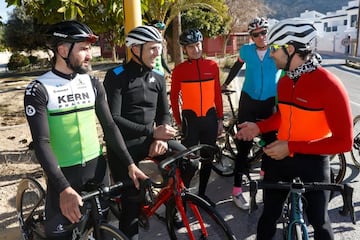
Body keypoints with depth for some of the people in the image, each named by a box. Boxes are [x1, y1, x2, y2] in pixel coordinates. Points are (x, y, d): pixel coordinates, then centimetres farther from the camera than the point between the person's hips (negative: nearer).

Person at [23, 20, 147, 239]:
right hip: (64, 173, -3)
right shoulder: (39, 90, -11)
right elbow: (41, 143, -17)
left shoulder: (93, 84, 2)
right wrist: (63, 188, -26)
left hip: (97, 167, 4)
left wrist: (130, 164, -6)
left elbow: (110, 127, 3)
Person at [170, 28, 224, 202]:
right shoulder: (179, 70, -5)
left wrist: (220, 119, 6)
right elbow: (174, 97, 1)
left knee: (208, 158, 12)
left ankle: (202, 193, 29)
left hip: (210, 118, 3)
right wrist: (179, 122, 3)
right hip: (190, 118, -3)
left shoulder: (212, 66, 3)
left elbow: (217, 94, 7)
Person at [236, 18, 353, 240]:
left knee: (319, 221, 17)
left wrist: (291, 146, -26)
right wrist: (259, 127, 0)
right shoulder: (283, 82, 2)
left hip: (312, 164, -5)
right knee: (269, 214, 18)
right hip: (279, 159, 6)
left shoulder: (329, 84, -21)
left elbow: (344, 141, -21)